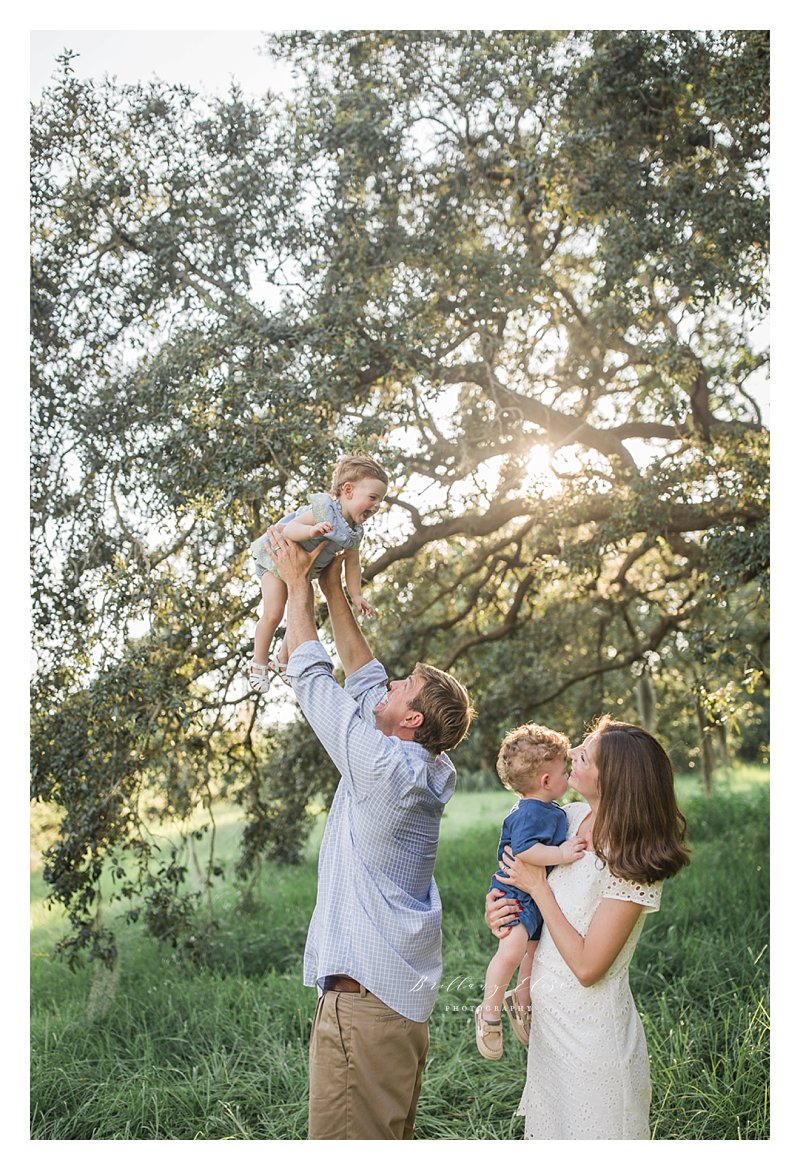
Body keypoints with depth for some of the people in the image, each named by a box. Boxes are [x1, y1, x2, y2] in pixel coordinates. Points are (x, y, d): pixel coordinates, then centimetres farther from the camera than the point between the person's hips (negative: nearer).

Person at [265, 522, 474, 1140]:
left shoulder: (381, 763, -17)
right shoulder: (428, 769, 7)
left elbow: (311, 674, -9)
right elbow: (363, 676, 16)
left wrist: (299, 580, 2)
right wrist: (333, 588, 19)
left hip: (364, 993, -9)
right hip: (407, 995, 10)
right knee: (392, 1141, 18)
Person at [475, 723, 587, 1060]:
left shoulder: (548, 811, 10)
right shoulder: (530, 813, -23)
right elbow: (524, 850, -37)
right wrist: (560, 854, -38)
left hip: (538, 897, 10)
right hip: (515, 894, -10)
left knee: (535, 949, 20)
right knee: (513, 947, -27)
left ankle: (521, 1002, 43)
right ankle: (489, 1013, -11)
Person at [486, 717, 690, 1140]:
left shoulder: (634, 866, -24)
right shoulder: (571, 817, -5)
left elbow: (586, 967, -23)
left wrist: (537, 887, -17)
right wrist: (496, 904, -8)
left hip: (592, 1035, -7)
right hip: (547, 1019, 7)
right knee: (549, 1130, 23)